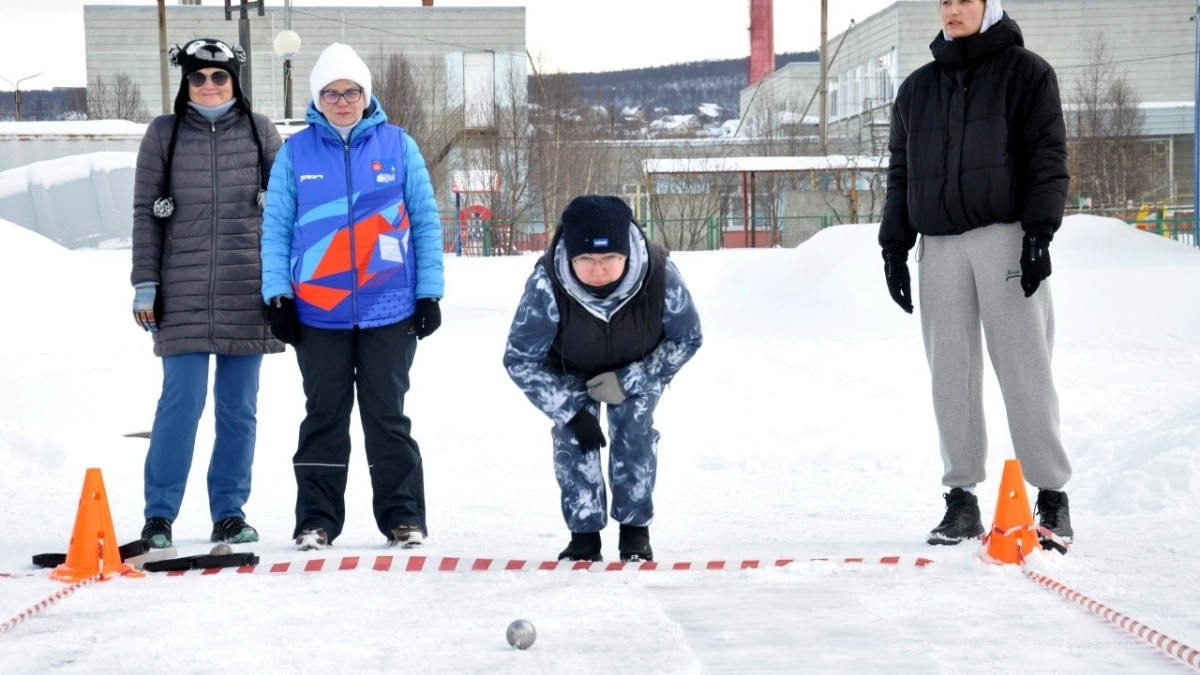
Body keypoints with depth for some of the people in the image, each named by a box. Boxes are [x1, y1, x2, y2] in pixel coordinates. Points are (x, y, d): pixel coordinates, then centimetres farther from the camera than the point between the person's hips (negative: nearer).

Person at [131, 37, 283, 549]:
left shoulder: (259, 130, 7)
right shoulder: (163, 134, 6)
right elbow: (146, 214, 6)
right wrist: (145, 285, 0)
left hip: (247, 294, 1)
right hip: (184, 295, -1)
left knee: (239, 406, 6)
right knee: (182, 401, -7)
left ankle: (230, 513, 15)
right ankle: (159, 514, 4)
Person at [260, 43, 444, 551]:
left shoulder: (397, 145, 3)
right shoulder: (296, 151, 3)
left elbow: (425, 221, 5)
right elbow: (275, 227, 4)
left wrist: (429, 292, 1)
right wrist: (277, 294, -3)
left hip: (390, 310, 0)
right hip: (318, 312, 0)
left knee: (388, 417, 6)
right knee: (324, 418, 8)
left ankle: (404, 518, 13)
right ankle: (316, 520, 14)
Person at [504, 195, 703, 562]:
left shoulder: (660, 275, -37)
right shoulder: (546, 284, -40)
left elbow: (687, 338, -17)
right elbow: (520, 360, -26)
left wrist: (629, 381, -24)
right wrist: (571, 411, -28)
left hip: (639, 368, 0)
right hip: (570, 371, 0)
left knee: (635, 433, -12)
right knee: (573, 439, -12)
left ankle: (635, 530, 5)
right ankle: (584, 535, 1)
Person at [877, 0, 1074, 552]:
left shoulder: (1024, 71, 5)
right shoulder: (917, 89, 18)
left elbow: (1047, 155, -2)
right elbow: (900, 172, 19)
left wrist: (1039, 232, -12)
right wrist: (894, 244, 11)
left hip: (1005, 235, -4)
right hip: (939, 244, 4)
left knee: (1024, 368, -8)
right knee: (950, 374, 2)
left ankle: (1052, 496, -3)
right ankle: (962, 499, 7)